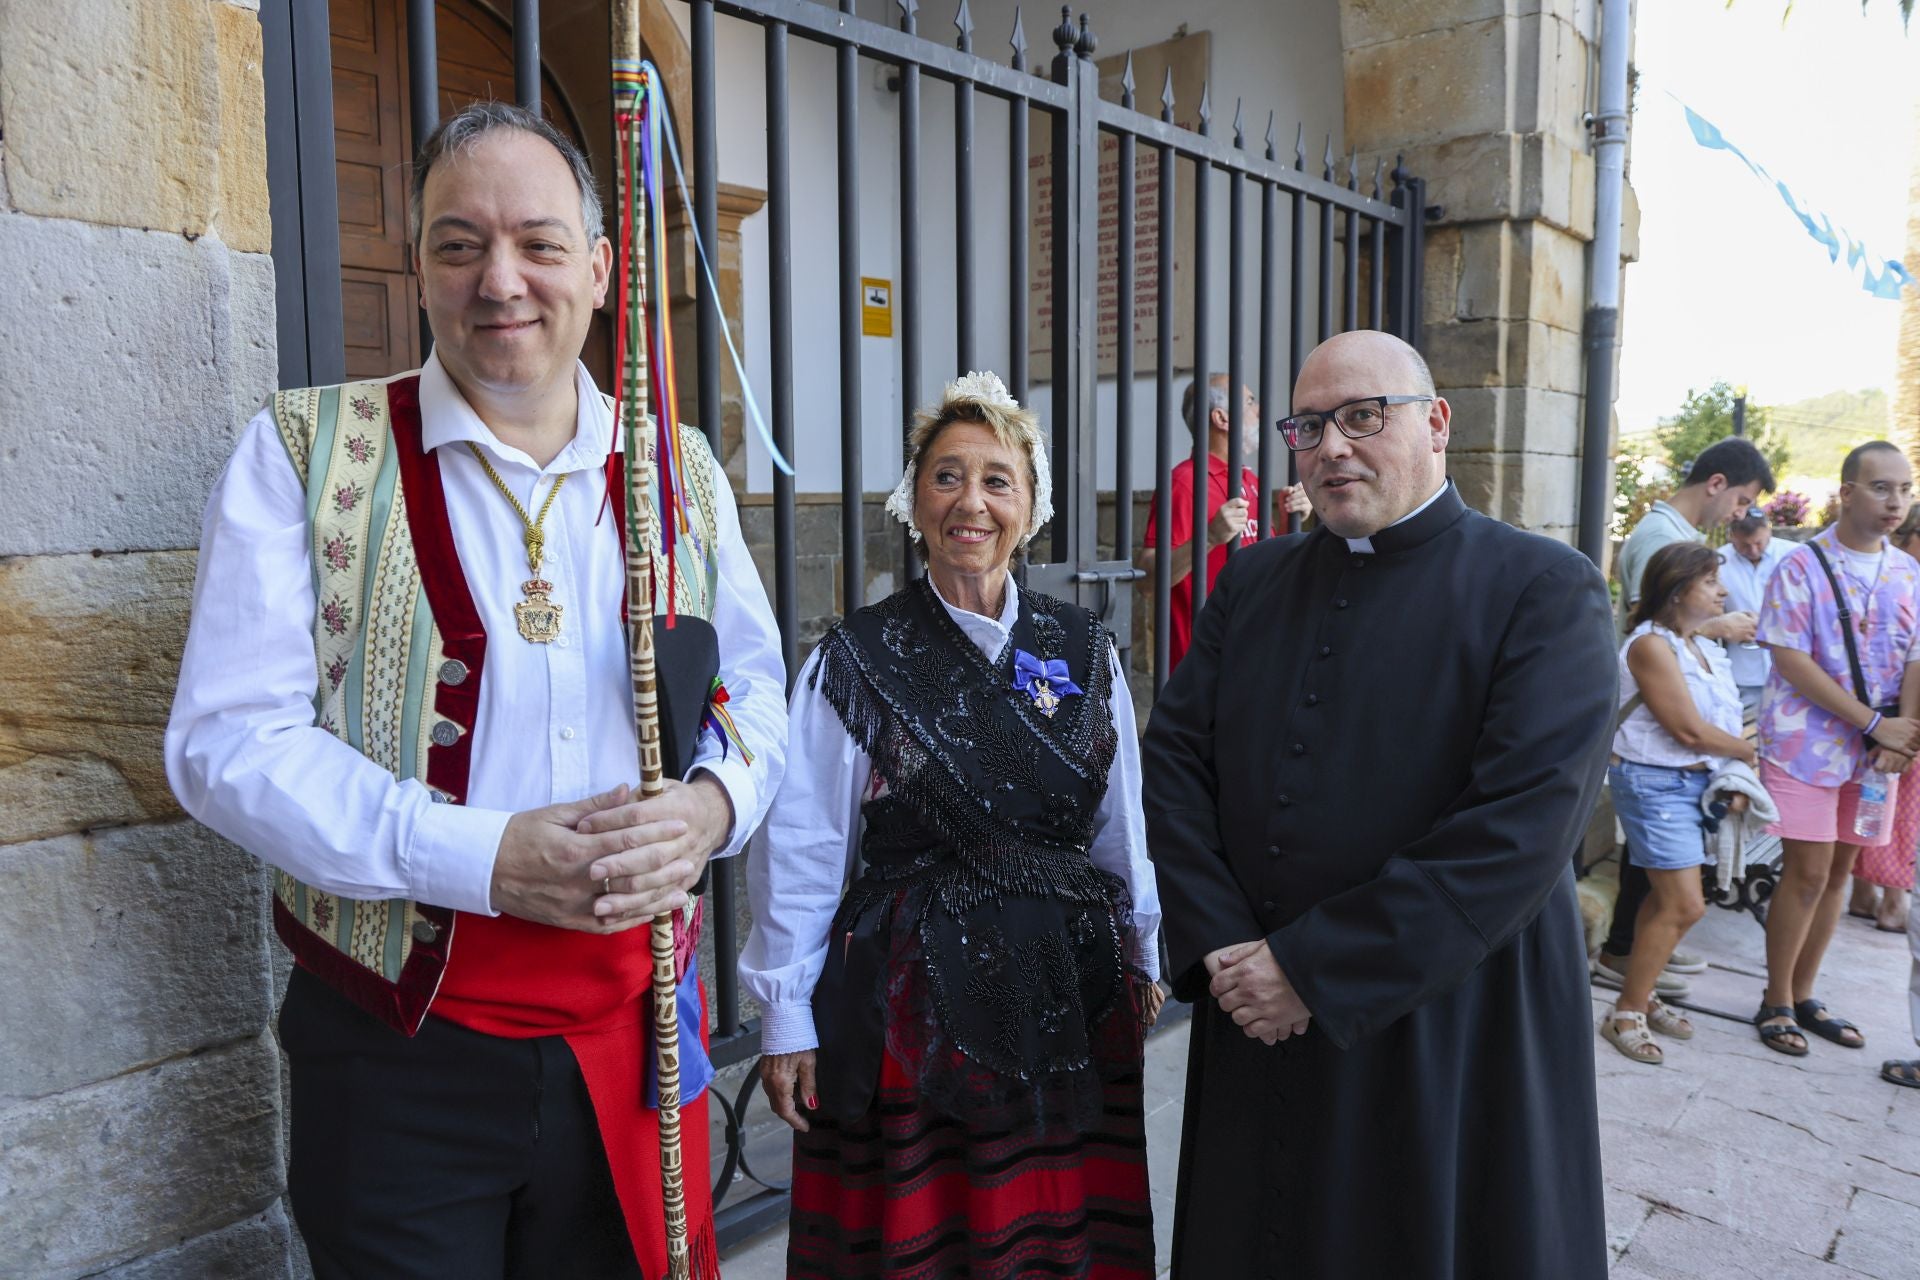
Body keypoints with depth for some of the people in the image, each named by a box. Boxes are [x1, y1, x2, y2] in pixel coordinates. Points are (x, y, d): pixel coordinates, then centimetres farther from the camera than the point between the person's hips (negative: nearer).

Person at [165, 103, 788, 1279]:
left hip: (630, 1041, 3)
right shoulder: (307, 451, -4)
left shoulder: (681, 472, 5)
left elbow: (755, 687, 10)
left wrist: (710, 804, -12)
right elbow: (228, 740, -10)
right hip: (400, 1051, -3)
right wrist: (486, 859, -21)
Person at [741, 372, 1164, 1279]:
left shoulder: (1083, 652, 2)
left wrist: (1141, 958, 16)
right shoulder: (856, 661, -8)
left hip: (1071, 999, 3)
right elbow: (799, 850, -6)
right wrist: (786, 1017, -3)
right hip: (913, 999, -3)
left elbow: (1120, 825, 10)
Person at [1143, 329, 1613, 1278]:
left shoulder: (1544, 589, -9)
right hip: (1256, 1025, 4)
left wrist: (1315, 968, -19)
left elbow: (1525, 826, -19)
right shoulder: (1252, 579, 7)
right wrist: (1217, 945, -11)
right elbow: (1174, 757, 1)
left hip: (1451, 1034, -4)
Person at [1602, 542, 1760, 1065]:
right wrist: (1750, 752, -4)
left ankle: (1641, 996, 25)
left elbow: (1724, 724, 12)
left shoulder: (1704, 648, 10)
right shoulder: (1652, 645, -16)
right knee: (1685, 905, -8)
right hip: (1655, 783, -8)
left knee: (1669, 898, 11)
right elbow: (1689, 730, -18)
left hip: (1698, 781, 8)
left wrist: (1737, 779, -2)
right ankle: (1625, 1013, 4)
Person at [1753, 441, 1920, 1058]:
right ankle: (1775, 1002, 11)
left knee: (1838, 872, 11)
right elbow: (1790, 659, -13)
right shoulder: (1802, 566, -8)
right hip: (1806, 745, -5)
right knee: (1807, 873, -4)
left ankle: (1803, 995, 24)